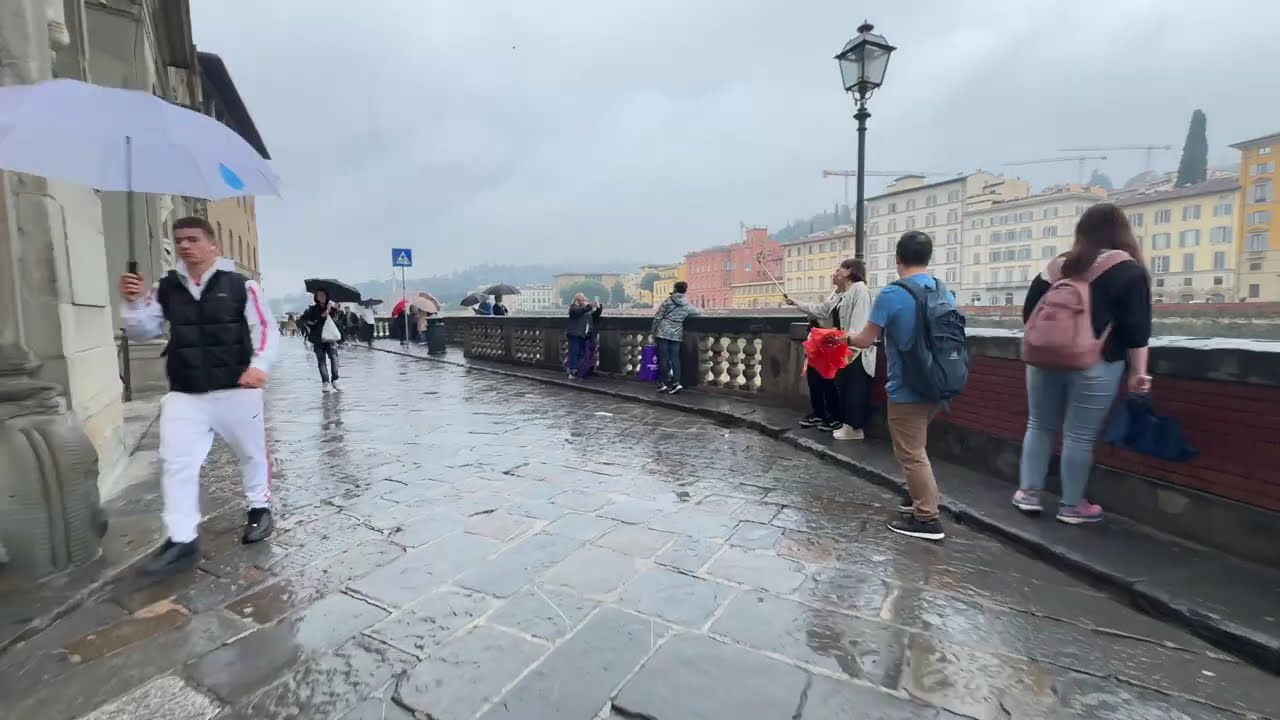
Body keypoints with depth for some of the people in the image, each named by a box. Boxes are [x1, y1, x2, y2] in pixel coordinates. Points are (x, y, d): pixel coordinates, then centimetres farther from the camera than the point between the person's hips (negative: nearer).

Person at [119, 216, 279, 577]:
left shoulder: (241, 286, -6)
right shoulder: (165, 289, 6)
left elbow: (265, 331, -9)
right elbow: (143, 331, 11)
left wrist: (259, 366, -25)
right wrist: (133, 303, -9)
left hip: (237, 389, -3)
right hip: (184, 394, 3)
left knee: (251, 452, 13)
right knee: (175, 463, -1)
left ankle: (259, 509, 35)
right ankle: (182, 541, 7)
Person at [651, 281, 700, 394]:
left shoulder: (668, 300, -3)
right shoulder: (687, 306, 7)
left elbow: (658, 316, -3)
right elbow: (699, 312, 22)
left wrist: (653, 331, 5)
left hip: (663, 332, -3)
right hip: (677, 334, 3)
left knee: (663, 357, 2)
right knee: (675, 357, 5)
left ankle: (663, 383, 5)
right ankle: (676, 382, -5)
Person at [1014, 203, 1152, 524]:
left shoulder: (1055, 266, 8)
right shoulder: (1127, 270, -3)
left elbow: (1029, 313, 13)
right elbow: (1136, 328, -6)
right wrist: (1138, 371, -2)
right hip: (1094, 365, -3)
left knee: (1039, 426, 14)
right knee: (1080, 436, 3)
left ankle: (1028, 492, 18)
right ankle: (1071, 506, 13)